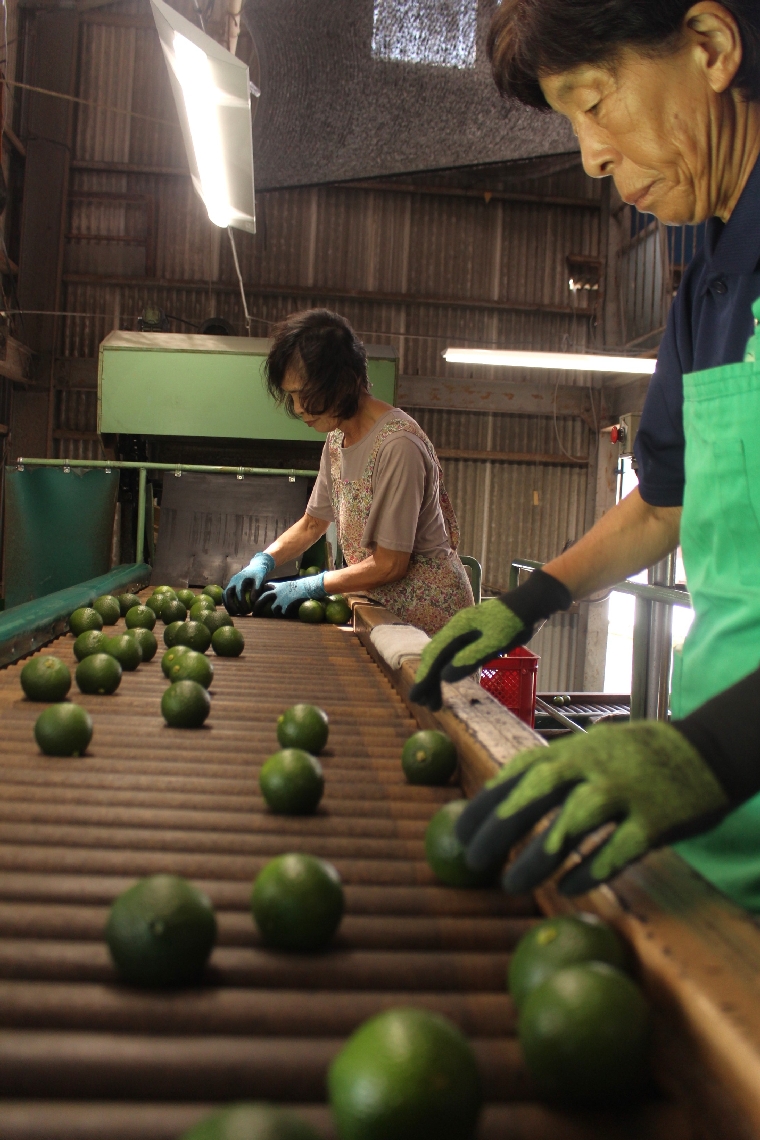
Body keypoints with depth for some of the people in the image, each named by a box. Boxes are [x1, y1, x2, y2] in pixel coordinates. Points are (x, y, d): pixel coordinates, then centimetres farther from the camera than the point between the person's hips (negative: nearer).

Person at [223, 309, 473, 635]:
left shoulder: (398, 445, -24)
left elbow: (390, 565, -21)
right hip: (382, 607, 7)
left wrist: (308, 587, -16)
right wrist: (262, 562, -1)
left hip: (428, 613, -7)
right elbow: (312, 524, 15)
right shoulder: (337, 440, 3)